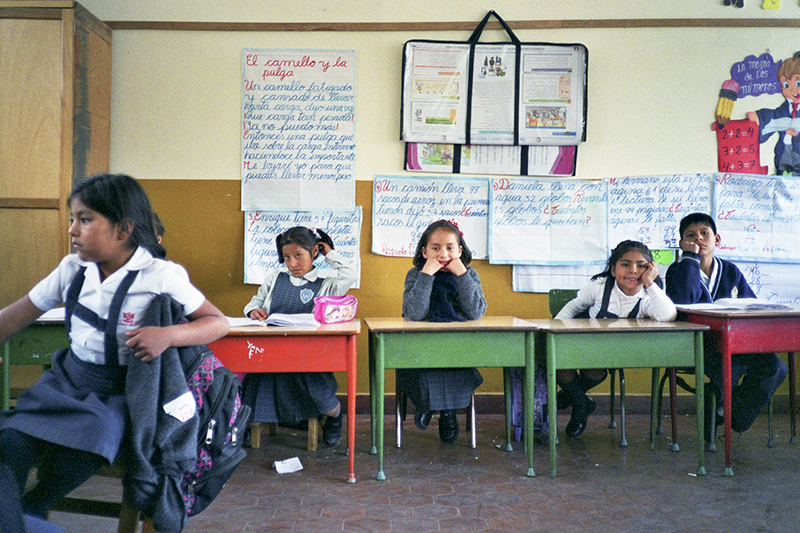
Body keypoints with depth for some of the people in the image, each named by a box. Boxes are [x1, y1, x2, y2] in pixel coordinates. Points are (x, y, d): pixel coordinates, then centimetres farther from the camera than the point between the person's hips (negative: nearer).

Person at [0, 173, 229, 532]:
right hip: (68, 376, 4)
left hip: (117, 391, -4)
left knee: (90, 439, -32)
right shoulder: (72, 269, 3)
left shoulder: (162, 277, -12)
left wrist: (169, 335, -28)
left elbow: (219, 323, -10)